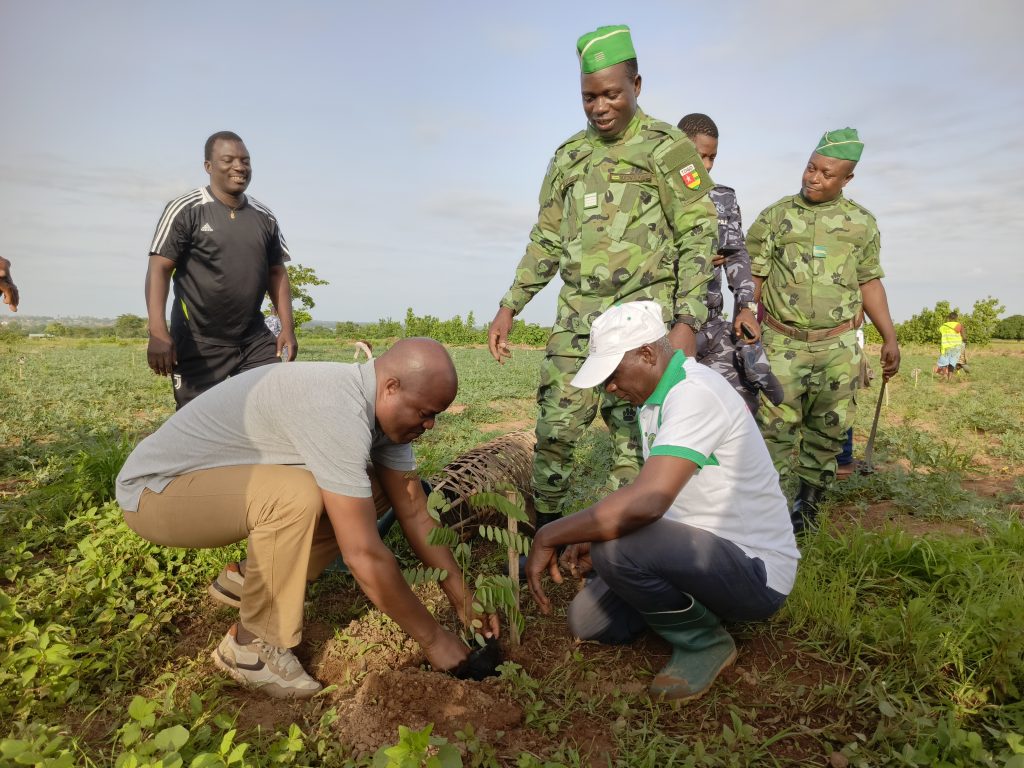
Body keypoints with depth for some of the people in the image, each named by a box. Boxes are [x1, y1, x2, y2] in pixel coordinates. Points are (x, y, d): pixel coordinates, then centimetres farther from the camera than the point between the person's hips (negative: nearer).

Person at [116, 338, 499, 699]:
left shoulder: (384, 407, -7)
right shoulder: (337, 411, -35)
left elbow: (415, 513, -1)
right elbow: (364, 556, -33)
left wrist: (463, 599, -1)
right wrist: (434, 638, -21)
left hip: (213, 486, 8)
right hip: (153, 488, -8)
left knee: (352, 509, -3)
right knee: (298, 497, -33)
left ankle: (248, 579, 13)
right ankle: (251, 646, -10)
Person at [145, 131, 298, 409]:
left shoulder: (265, 218, 10)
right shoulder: (186, 210, -4)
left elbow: (276, 273, 15)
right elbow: (159, 269, -8)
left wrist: (287, 327, 5)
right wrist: (158, 332, -20)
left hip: (255, 341, 4)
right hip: (199, 344, -4)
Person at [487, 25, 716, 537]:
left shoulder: (667, 148, -1)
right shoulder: (569, 157, 14)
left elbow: (698, 238, -4)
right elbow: (546, 242, 17)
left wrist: (687, 322, -15)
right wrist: (508, 309, 11)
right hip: (576, 317, 5)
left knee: (632, 435, 0)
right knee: (555, 428, 3)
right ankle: (543, 531, 17)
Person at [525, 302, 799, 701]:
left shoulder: (694, 394, -26)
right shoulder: (656, 397, 6)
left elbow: (646, 502, -38)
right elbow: (653, 496, 14)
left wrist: (549, 537, -26)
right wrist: (593, 536, 0)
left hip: (755, 570, -9)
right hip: (703, 550, 9)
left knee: (616, 546, -32)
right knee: (586, 622, 7)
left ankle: (703, 641, -5)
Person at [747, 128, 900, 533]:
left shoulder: (862, 222, 8)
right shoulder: (774, 217, 3)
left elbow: (870, 283, 13)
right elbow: (752, 277, 1)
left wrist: (890, 339, 9)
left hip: (839, 346, 2)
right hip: (783, 343, -2)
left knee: (827, 431, 7)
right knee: (776, 428, -5)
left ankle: (807, 503, 22)